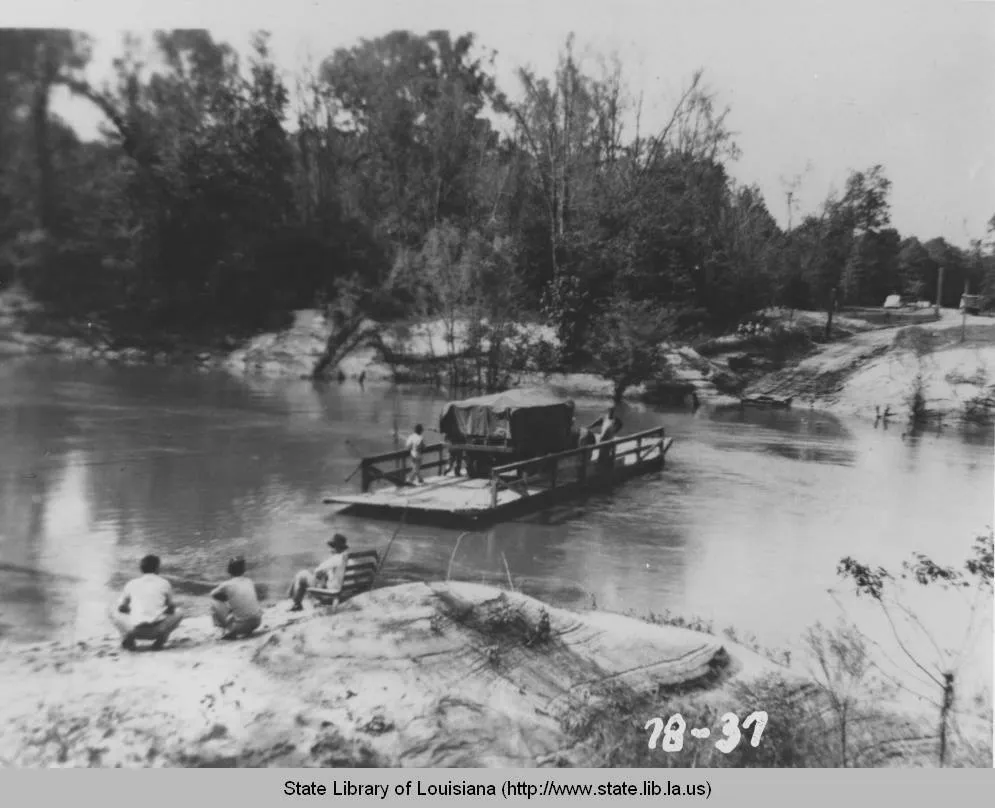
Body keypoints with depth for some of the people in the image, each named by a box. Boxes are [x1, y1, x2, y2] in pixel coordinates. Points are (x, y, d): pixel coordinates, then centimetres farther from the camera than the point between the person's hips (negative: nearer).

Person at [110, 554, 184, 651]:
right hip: (158, 627, -1)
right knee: (178, 613, 27)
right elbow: (170, 606, 22)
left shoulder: (131, 584, 12)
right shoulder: (164, 583, 10)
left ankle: (128, 635, 1)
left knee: (115, 613, 29)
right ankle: (162, 636, 1)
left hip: (135, 628, 1)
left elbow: (121, 607, 20)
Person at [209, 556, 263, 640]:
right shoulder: (250, 582, 10)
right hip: (257, 622, 4)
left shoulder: (227, 585, -2)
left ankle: (228, 631, 8)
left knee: (214, 603, 10)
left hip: (241, 625, -4)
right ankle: (248, 631, 21)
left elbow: (213, 594, 18)